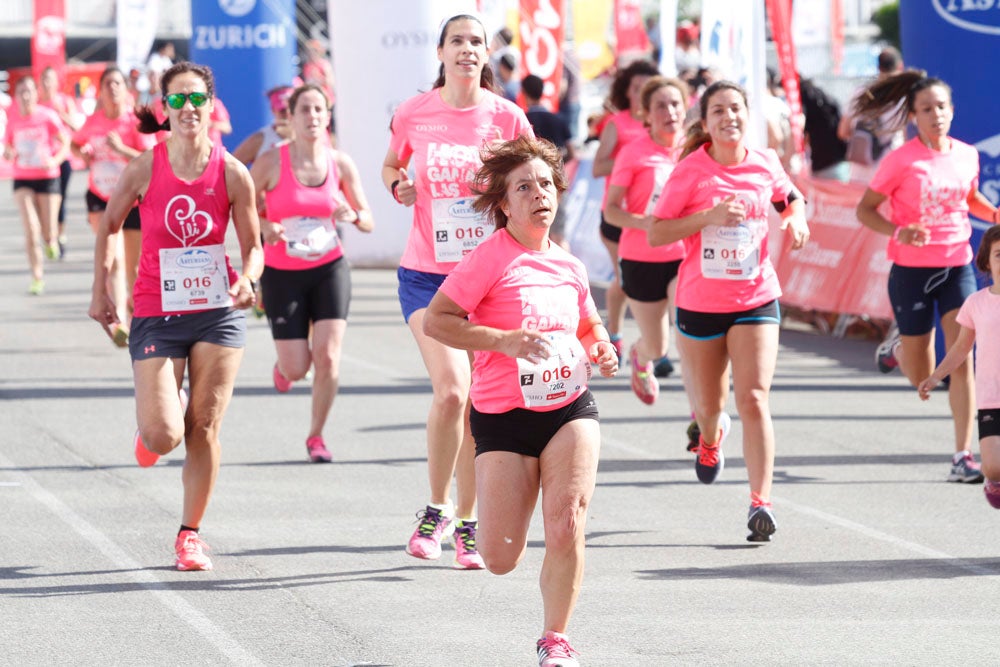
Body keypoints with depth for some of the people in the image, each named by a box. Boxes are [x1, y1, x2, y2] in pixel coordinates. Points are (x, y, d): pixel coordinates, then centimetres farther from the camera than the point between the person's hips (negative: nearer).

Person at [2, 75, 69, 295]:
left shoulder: (47, 116, -8)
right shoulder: (13, 119, 1)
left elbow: (65, 143, -3)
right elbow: (7, 145, 11)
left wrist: (55, 160, -20)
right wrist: (8, 153, -12)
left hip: (47, 177, -2)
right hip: (22, 179, 2)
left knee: (48, 233, -3)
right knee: (31, 229, -12)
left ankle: (51, 240, 36)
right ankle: (37, 277, -4)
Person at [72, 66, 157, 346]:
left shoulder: (135, 121, -11)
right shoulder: (93, 121, 0)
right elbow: (75, 144, 20)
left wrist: (121, 149, -30)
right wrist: (82, 153, -2)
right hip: (101, 198, 1)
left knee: (134, 268, 10)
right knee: (113, 258, -21)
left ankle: (134, 315, 36)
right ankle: (119, 320, -30)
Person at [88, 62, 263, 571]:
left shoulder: (232, 174, -5)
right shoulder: (144, 170, -7)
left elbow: (252, 244, 4)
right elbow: (108, 226, 8)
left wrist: (247, 280, -17)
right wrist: (100, 291, 8)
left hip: (218, 312, 1)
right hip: (156, 314, -1)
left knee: (204, 429, 1)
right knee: (163, 437, -11)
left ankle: (190, 533, 16)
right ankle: (152, 426, 28)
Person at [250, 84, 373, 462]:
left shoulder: (341, 165, -2)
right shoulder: (271, 162, -9)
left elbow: (368, 222, 5)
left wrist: (352, 215, -18)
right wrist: (264, 226, -22)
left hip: (329, 269, 2)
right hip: (281, 274, -2)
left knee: (328, 357, -13)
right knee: (297, 368, -3)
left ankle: (316, 436, 6)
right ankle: (285, 365, 37)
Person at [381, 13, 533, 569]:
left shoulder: (507, 117, -2)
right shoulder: (413, 115, 0)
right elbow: (392, 165, 19)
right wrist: (399, 185, -3)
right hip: (427, 271, -1)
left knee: (478, 404, 5)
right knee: (451, 389, -18)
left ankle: (468, 525, 18)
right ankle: (437, 508, 3)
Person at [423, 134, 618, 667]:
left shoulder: (568, 266, 9)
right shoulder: (491, 258, -9)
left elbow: (590, 325, 27)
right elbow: (435, 321, -12)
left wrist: (601, 349, 4)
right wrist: (504, 340, -20)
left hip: (570, 408, 4)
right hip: (503, 417, -4)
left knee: (567, 526, -14)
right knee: (500, 559, -3)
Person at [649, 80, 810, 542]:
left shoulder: (765, 165, 0)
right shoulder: (691, 171, -10)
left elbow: (790, 198, 22)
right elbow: (655, 233, -11)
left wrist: (796, 218, -1)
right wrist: (709, 217, -22)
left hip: (755, 300, 1)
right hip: (700, 302, -1)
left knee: (753, 399, -14)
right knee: (708, 404, 13)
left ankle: (761, 502, -14)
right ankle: (710, 437, 52)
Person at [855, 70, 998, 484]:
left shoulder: (967, 156, 3)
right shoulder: (901, 161, -10)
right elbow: (865, 209, -7)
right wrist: (897, 231, -25)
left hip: (957, 267, 3)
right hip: (912, 269, -3)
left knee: (962, 361, -10)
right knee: (922, 379, 7)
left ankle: (963, 456, -6)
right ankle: (898, 347, 43)